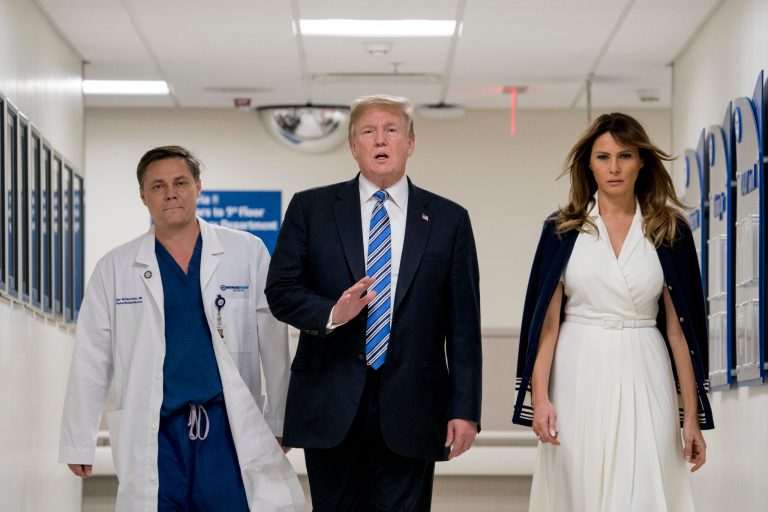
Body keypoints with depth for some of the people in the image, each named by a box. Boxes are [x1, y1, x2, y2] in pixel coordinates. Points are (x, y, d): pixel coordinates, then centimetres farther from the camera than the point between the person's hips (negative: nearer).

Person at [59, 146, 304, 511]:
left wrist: (279, 421, 2)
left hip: (231, 430, -1)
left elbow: (273, 343, 4)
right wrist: (79, 443, 6)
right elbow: (92, 360, 8)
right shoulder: (115, 268, 7)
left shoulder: (247, 253, 4)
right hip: (153, 436, 1)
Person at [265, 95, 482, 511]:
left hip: (410, 410, 0)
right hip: (331, 405, 0)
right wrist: (331, 313, -18)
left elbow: (463, 323, 4)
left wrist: (464, 409, -2)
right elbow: (280, 290, 2)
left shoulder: (448, 219, 7)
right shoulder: (310, 208, 7)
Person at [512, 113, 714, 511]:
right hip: (580, 378, 0)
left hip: (643, 382, 0)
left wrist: (692, 416, 0)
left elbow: (678, 327, 3)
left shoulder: (669, 232, 4)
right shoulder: (562, 229, 3)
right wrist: (539, 396, -11)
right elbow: (546, 318, 0)